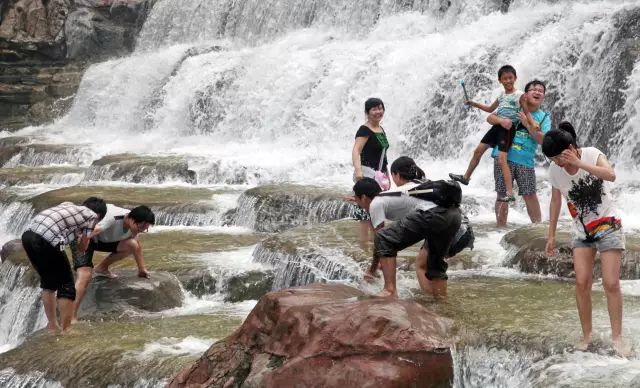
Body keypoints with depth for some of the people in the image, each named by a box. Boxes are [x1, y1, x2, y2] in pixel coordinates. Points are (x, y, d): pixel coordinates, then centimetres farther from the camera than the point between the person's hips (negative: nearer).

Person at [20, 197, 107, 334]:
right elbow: (82, 248, 18)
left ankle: (52, 326, 32)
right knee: (66, 285, 8)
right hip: (46, 241, -7)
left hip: (28, 235, 7)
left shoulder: (68, 205, 31)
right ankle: (66, 330, 8)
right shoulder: (92, 215, 15)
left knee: (49, 282, 25)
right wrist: (86, 235, 38)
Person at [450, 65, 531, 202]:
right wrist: (474, 104, 20)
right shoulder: (501, 96, 15)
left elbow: (527, 113, -9)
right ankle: (466, 177, 36)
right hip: (497, 126, 8)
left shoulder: (520, 95, -7)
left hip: (508, 128, -8)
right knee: (478, 151, 16)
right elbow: (490, 109, 29)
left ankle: (510, 193, -21)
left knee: (501, 159, -19)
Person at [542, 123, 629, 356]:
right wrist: (551, 235, 9)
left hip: (608, 225, -3)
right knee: (582, 282, -7)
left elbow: (611, 175, -34)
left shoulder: (591, 154, -16)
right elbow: (556, 201, 7)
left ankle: (617, 336, 1)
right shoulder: (555, 170, -6)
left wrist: (578, 163, -37)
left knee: (611, 283, -8)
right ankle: (586, 335, 6)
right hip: (582, 231, 3)